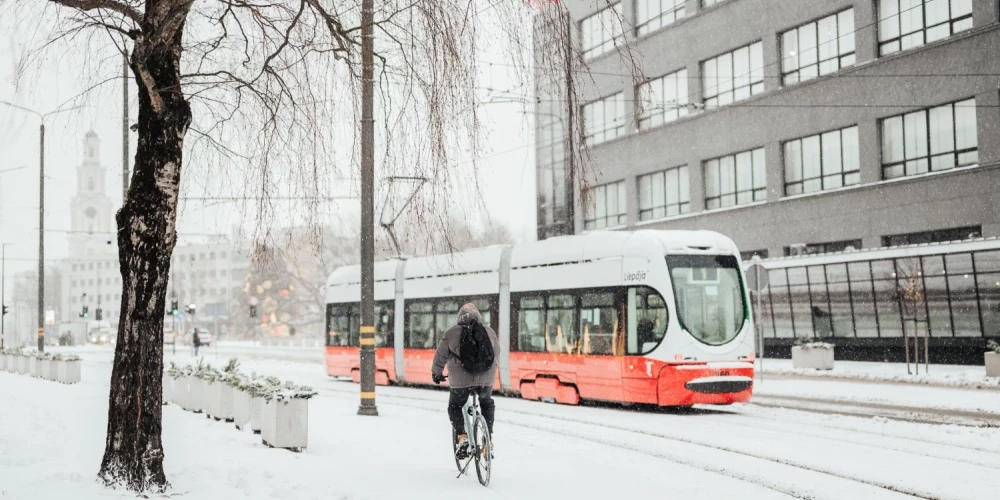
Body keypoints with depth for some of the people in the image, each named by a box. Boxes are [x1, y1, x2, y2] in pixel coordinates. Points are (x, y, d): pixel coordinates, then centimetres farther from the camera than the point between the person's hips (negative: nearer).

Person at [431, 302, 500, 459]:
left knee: (454, 407, 20)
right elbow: (496, 354, 22)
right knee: (487, 404, 29)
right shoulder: (489, 331, 10)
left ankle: (461, 436, -2)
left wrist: (436, 373, 27)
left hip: (461, 380, -2)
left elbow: (441, 356, 10)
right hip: (486, 378, 3)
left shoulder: (451, 333, 2)